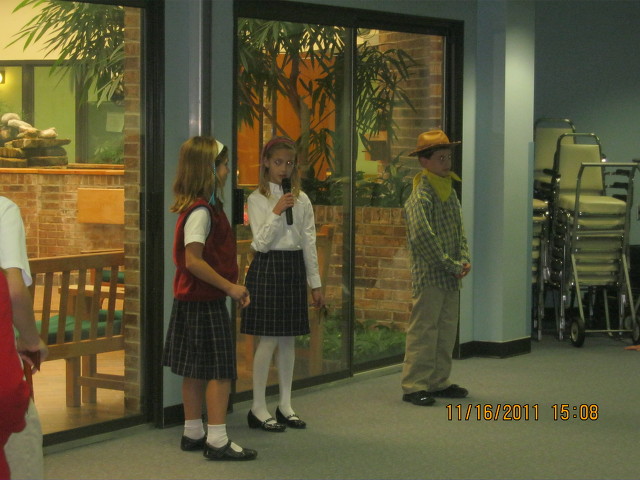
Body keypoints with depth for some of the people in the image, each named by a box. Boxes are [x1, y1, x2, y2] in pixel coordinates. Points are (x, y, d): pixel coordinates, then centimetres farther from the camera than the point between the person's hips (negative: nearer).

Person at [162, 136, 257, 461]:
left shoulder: (203, 208, 12)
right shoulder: (201, 211, -18)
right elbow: (193, 260, -24)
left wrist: (230, 287, 12)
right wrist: (229, 286, -19)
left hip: (194, 300, 10)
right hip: (205, 302, -10)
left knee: (197, 370, 14)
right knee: (220, 370, -6)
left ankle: (193, 433, 22)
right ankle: (217, 440, -3)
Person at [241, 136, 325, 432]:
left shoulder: (302, 200, 7)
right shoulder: (257, 199, -4)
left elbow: (309, 243, 9)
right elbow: (260, 243, -10)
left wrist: (315, 283, 9)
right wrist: (276, 212, -19)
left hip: (294, 267, 4)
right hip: (267, 267, -4)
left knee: (288, 340, 9)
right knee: (269, 340, -5)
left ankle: (285, 405, 18)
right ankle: (258, 408, 3)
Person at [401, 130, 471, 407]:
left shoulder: (450, 192, 15)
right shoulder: (420, 196, -13)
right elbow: (423, 237, -21)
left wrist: (464, 260, 1)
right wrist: (451, 266, -16)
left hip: (450, 278, 9)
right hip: (429, 277, -8)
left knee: (447, 331, 12)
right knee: (423, 332, -5)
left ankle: (439, 382, 21)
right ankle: (414, 386, -1)